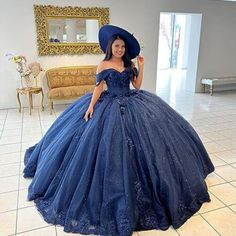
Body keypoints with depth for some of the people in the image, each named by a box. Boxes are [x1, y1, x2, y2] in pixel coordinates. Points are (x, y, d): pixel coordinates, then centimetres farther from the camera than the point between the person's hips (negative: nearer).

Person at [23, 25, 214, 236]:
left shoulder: (130, 64, 8)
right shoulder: (103, 66, -2)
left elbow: (137, 86, 6)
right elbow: (98, 88, -4)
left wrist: (141, 67, 0)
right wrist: (91, 106, -15)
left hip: (133, 104, 4)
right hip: (111, 107, -4)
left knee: (141, 138, 3)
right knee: (112, 146, -5)